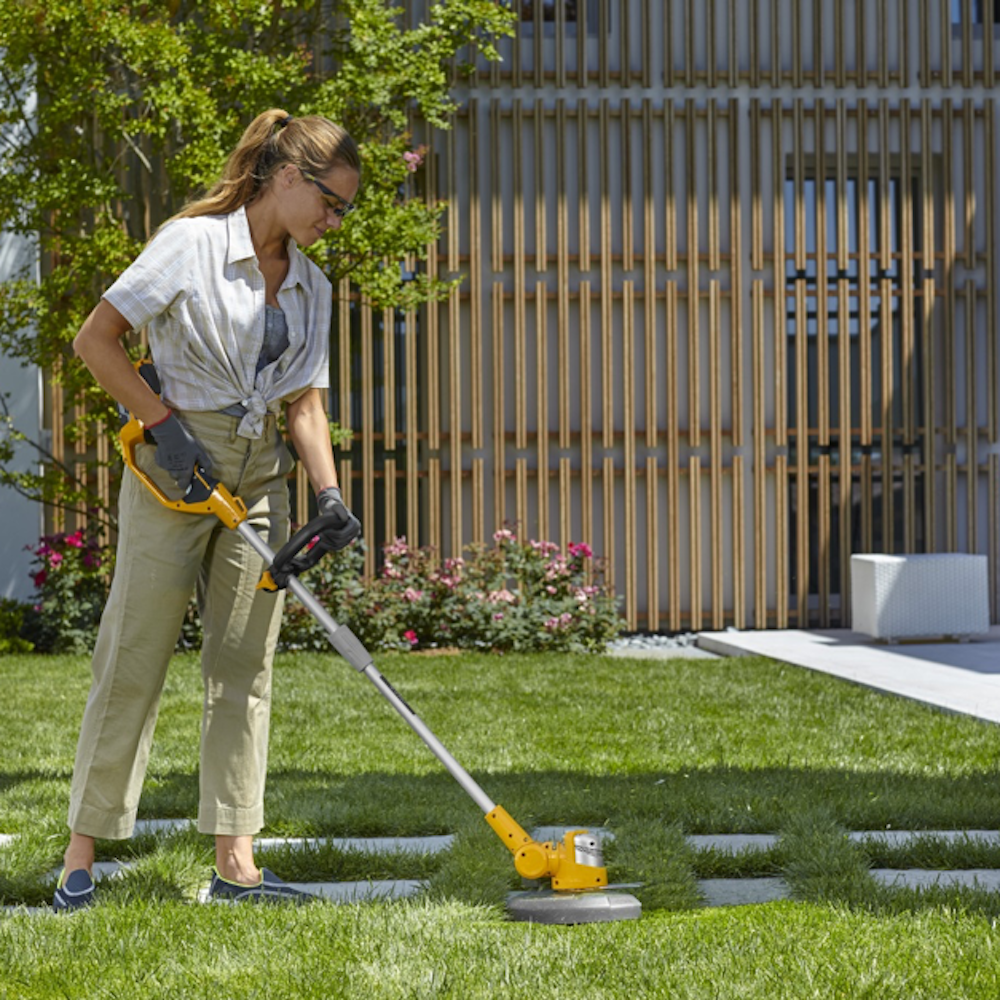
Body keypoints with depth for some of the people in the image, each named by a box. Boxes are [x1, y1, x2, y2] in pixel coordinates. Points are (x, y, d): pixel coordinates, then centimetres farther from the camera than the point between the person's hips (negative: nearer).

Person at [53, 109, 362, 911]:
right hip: (175, 471, -6)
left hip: (260, 476, 7)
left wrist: (329, 495, -4)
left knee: (245, 663, 5)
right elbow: (96, 340, -8)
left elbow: (306, 401, 10)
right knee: (134, 656, -4)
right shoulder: (193, 243, -8)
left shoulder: (311, 287, 12)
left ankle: (234, 860, 8)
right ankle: (82, 854, 3)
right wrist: (162, 421, -13)